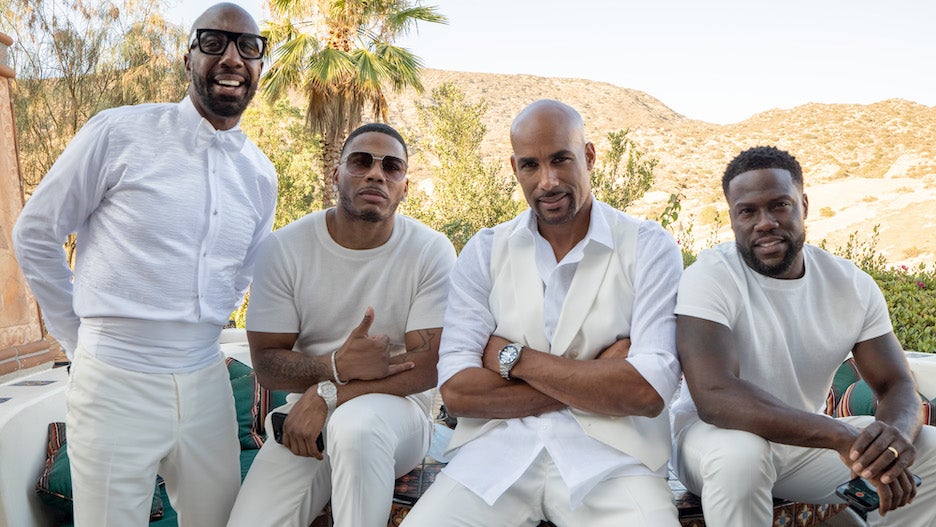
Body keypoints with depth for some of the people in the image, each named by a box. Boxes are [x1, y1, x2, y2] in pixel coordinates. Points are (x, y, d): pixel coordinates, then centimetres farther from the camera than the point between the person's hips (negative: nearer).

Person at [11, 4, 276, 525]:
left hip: (206, 383, 4)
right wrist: (83, 339, 4)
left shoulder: (262, 176, 5)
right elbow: (35, 234, 1)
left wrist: (197, 336, 14)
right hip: (116, 383, -4)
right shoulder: (119, 133, -8)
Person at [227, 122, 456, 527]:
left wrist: (327, 394, -21)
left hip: (397, 407, -2)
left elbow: (429, 365, -14)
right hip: (305, 414, 3)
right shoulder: (285, 247, -4)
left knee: (355, 424, -36)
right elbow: (266, 363, -5)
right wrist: (337, 366, -25)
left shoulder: (432, 251, -9)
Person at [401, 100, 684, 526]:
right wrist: (597, 379, -10)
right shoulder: (484, 252, 5)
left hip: (609, 451, 0)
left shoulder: (649, 247, -1)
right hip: (500, 447, 1)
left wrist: (513, 357, -9)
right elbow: (457, 391, -5)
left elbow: (649, 391, -12)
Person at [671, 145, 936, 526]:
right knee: (740, 454, -38)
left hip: (806, 439, 5)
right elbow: (715, 395, -35)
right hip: (715, 434, -5)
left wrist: (897, 432, -29)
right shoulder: (709, 277, -22)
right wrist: (841, 436, -41)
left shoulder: (854, 285, -4)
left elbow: (897, 386, -4)